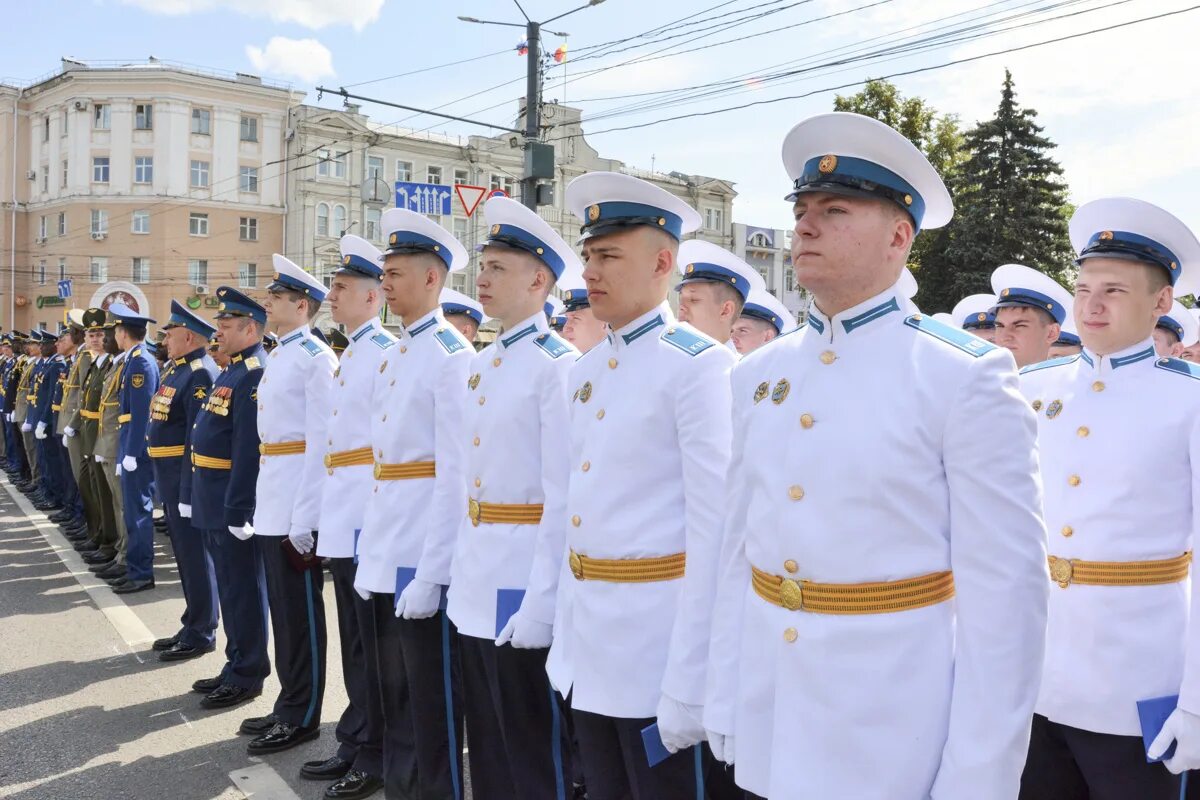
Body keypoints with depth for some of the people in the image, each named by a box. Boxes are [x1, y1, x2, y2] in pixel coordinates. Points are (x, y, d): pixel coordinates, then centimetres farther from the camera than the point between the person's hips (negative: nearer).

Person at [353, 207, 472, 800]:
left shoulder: (452, 356, -12)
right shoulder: (393, 356, 14)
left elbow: (456, 473, -17)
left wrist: (431, 573, -20)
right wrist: (369, 550, 15)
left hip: (423, 559, -8)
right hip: (386, 551, 8)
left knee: (433, 701, 5)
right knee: (394, 696, 18)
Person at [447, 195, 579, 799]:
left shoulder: (559, 366, -13)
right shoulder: (481, 367, 12)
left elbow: (563, 497, -17)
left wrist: (541, 602, -19)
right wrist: (459, 569, 14)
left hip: (520, 590, -8)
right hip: (474, 588, 8)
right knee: (487, 749, 19)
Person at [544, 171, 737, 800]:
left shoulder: (699, 365, -14)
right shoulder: (584, 370, 9)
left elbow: (712, 530, -17)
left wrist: (689, 680, -18)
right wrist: (564, 628, 14)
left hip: (656, 637, -7)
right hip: (586, 637, 7)